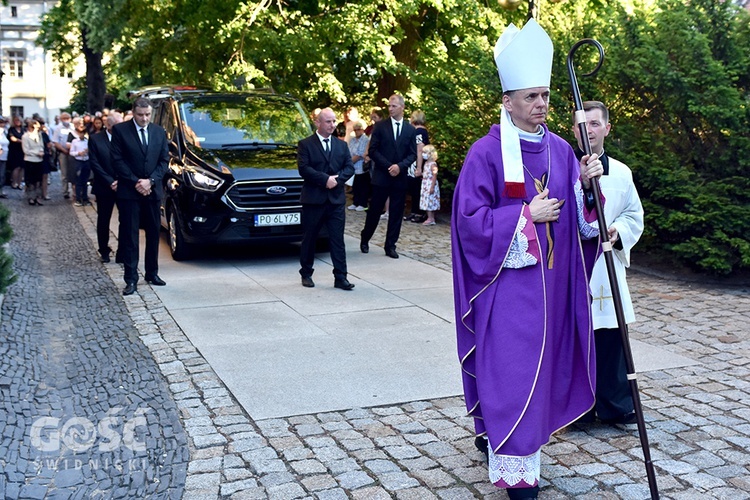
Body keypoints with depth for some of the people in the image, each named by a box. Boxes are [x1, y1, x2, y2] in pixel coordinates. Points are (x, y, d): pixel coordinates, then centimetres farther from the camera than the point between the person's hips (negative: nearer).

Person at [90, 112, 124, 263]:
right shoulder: (95, 139, -1)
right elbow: (94, 164, -5)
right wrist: (110, 182, -11)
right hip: (104, 188, 0)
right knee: (103, 220, 10)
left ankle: (122, 252, 2)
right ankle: (104, 251, 23)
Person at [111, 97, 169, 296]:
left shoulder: (159, 132, 8)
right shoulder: (120, 130, -2)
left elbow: (164, 160, 6)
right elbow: (117, 160, -6)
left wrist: (150, 181, -8)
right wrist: (136, 182, -12)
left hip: (153, 191, 4)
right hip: (129, 192, -4)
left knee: (153, 234, 10)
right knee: (129, 236, -2)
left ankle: (152, 273, 22)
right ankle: (131, 279, 1)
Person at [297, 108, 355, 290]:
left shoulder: (341, 145, 14)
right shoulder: (305, 144, 0)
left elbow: (350, 167, 6)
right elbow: (303, 168, -11)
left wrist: (337, 179, -12)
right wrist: (325, 179, -17)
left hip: (336, 199, 3)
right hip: (313, 199, -3)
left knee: (337, 239, 0)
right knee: (309, 239, 7)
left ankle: (340, 277, 2)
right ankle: (306, 274, 20)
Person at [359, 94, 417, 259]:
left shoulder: (410, 130, 7)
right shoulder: (380, 126, 1)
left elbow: (412, 154, 4)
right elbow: (372, 151, -3)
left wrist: (400, 166, -13)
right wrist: (388, 166, -12)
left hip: (400, 177, 2)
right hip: (381, 176, -2)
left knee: (396, 213, 4)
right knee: (374, 210, 4)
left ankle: (390, 246, 12)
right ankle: (364, 239, 23)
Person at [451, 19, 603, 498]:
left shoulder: (560, 149, 8)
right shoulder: (487, 152, -10)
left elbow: (578, 212, 11)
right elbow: (470, 218, -13)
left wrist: (586, 183, -8)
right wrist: (526, 215, -18)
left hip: (551, 279, 7)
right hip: (508, 281, -6)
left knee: (544, 363, 15)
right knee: (511, 367, -4)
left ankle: (492, 432, 37)